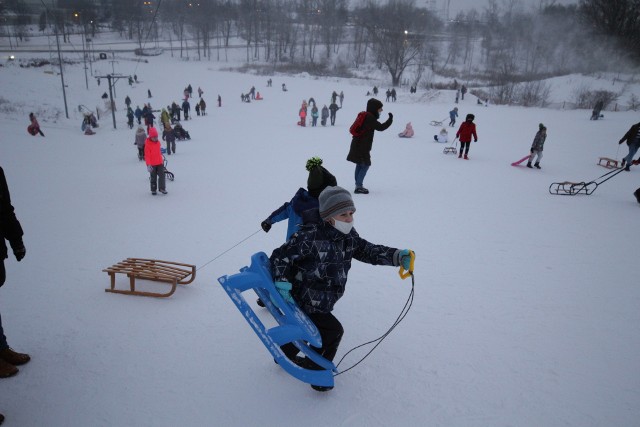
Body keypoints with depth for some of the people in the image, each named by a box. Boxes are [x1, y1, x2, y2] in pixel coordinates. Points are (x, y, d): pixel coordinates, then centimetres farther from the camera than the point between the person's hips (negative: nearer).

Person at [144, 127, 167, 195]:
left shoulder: (158, 142, 4)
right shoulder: (147, 144, -14)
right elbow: (147, 155, -17)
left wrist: (162, 158, 24)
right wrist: (148, 165, -23)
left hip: (160, 162, 4)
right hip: (152, 164, -4)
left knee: (162, 175, -2)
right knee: (153, 178, 8)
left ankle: (162, 188, 6)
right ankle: (153, 190, 21)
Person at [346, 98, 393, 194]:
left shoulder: (365, 116, 12)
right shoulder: (370, 118, -17)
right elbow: (381, 127, -20)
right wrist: (390, 119, -9)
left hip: (357, 145, 10)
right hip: (362, 147, -10)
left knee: (359, 165, 15)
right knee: (365, 165, -5)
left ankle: (358, 185, 23)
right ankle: (359, 186, -7)